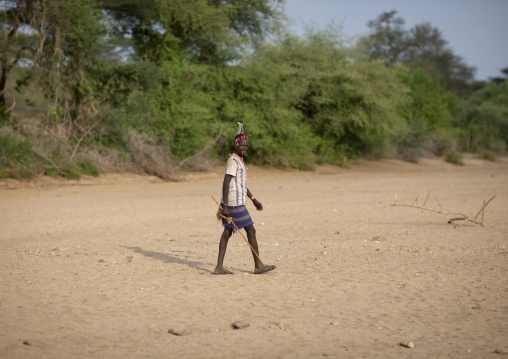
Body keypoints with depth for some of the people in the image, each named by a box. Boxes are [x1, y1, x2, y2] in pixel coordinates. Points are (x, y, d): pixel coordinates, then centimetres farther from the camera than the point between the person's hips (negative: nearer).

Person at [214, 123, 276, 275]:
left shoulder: (239, 160, 18)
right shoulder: (233, 161, -14)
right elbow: (226, 183, -20)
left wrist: (254, 199, 27)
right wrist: (225, 206, -24)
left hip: (237, 202, 10)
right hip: (235, 203, -10)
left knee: (227, 232, 7)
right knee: (251, 231, -2)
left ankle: (219, 267, 8)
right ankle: (258, 266, 5)